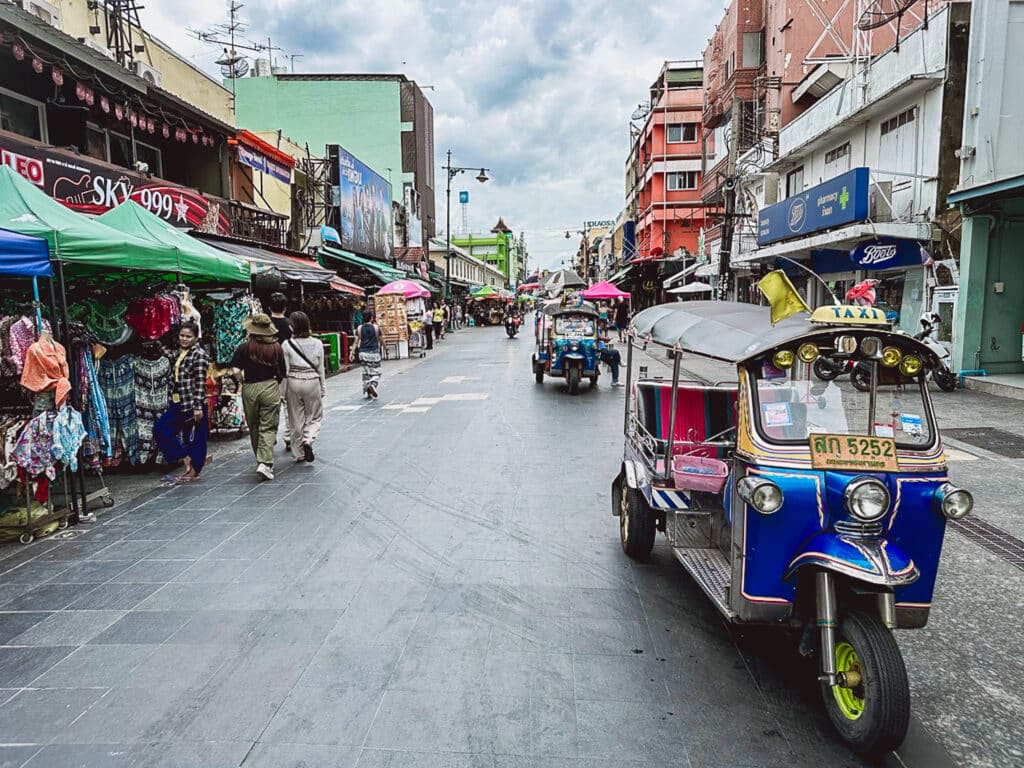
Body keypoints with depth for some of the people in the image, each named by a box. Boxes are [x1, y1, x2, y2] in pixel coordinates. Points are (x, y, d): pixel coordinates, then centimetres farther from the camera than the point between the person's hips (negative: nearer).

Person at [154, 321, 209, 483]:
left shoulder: (199, 354, -12)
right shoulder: (179, 353, 14)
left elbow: (200, 383, -16)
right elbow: (176, 379, 20)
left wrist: (198, 407, -19)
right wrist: (172, 399, 19)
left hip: (193, 403, -9)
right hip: (178, 403, 9)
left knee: (194, 437, 0)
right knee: (160, 428, 7)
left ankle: (194, 471, 11)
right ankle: (185, 458, 14)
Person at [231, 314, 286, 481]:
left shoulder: (244, 347, -5)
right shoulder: (276, 347, -2)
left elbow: (236, 371, -10)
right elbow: (282, 374, 2)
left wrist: (243, 381, 9)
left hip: (249, 389, 1)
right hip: (270, 388, -1)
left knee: (254, 427, 17)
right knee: (268, 428, 1)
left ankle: (261, 460, 28)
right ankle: (265, 462, -12)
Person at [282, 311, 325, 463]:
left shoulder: (287, 345, -8)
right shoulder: (317, 344, -3)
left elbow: (285, 371, -6)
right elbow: (321, 369, 2)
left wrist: (283, 392, 3)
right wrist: (323, 388, 12)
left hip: (293, 382, 0)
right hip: (312, 382, 0)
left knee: (296, 419, 11)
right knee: (314, 417, 16)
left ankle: (299, 453, 18)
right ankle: (308, 440, -11)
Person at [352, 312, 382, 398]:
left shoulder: (359, 328, 2)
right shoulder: (376, 327, -3)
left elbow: (356, 342, -2)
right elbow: (380, 340, 6)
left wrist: (353, 353, 1)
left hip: (363, 353, 3)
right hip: (374, 352, -3)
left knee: (366, 373, 13)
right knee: (376, 372, 5)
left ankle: (366, 393, 12)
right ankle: (373, 384, -24)